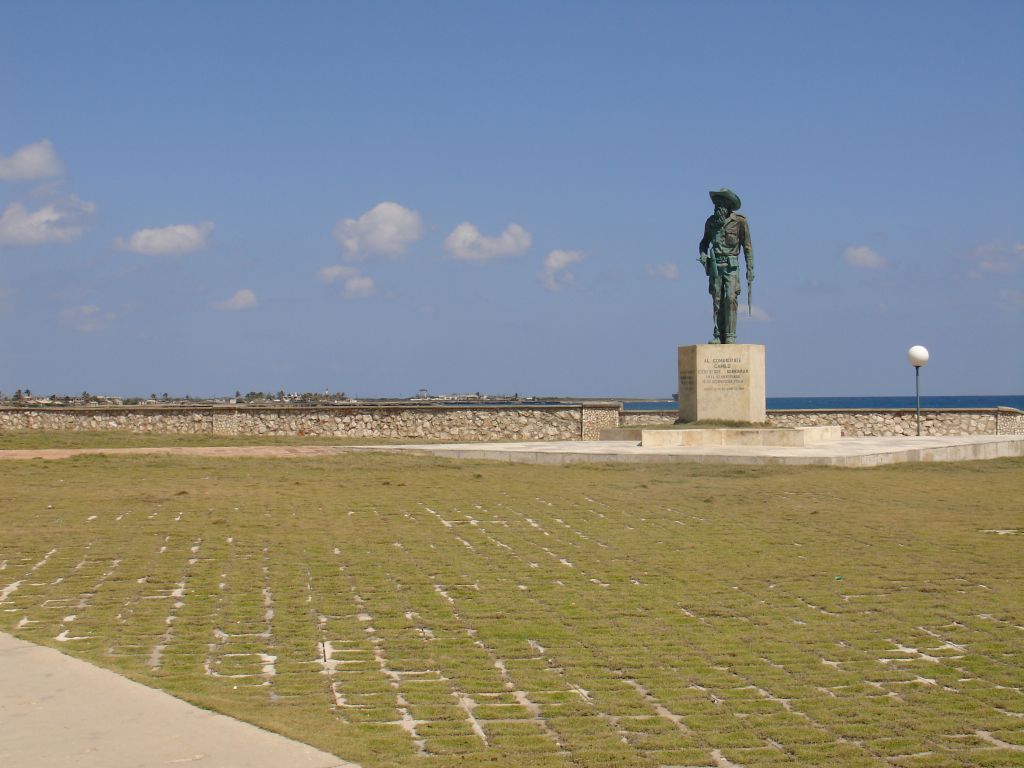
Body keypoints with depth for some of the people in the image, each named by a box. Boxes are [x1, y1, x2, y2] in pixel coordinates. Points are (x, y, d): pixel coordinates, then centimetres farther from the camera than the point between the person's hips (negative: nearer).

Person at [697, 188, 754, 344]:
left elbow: (747, 246, 0)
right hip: (715, 266, 4)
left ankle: (730, 335, -13)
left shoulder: (739, 222, -4)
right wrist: (703, 254, 4)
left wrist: (750, 269, -5)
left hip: (731, 267, -3)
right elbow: (705, 241, 24)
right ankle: (718, 336, 3)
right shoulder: (711, 222, 7)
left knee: (730, 298, -15)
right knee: (717, 301, 1)